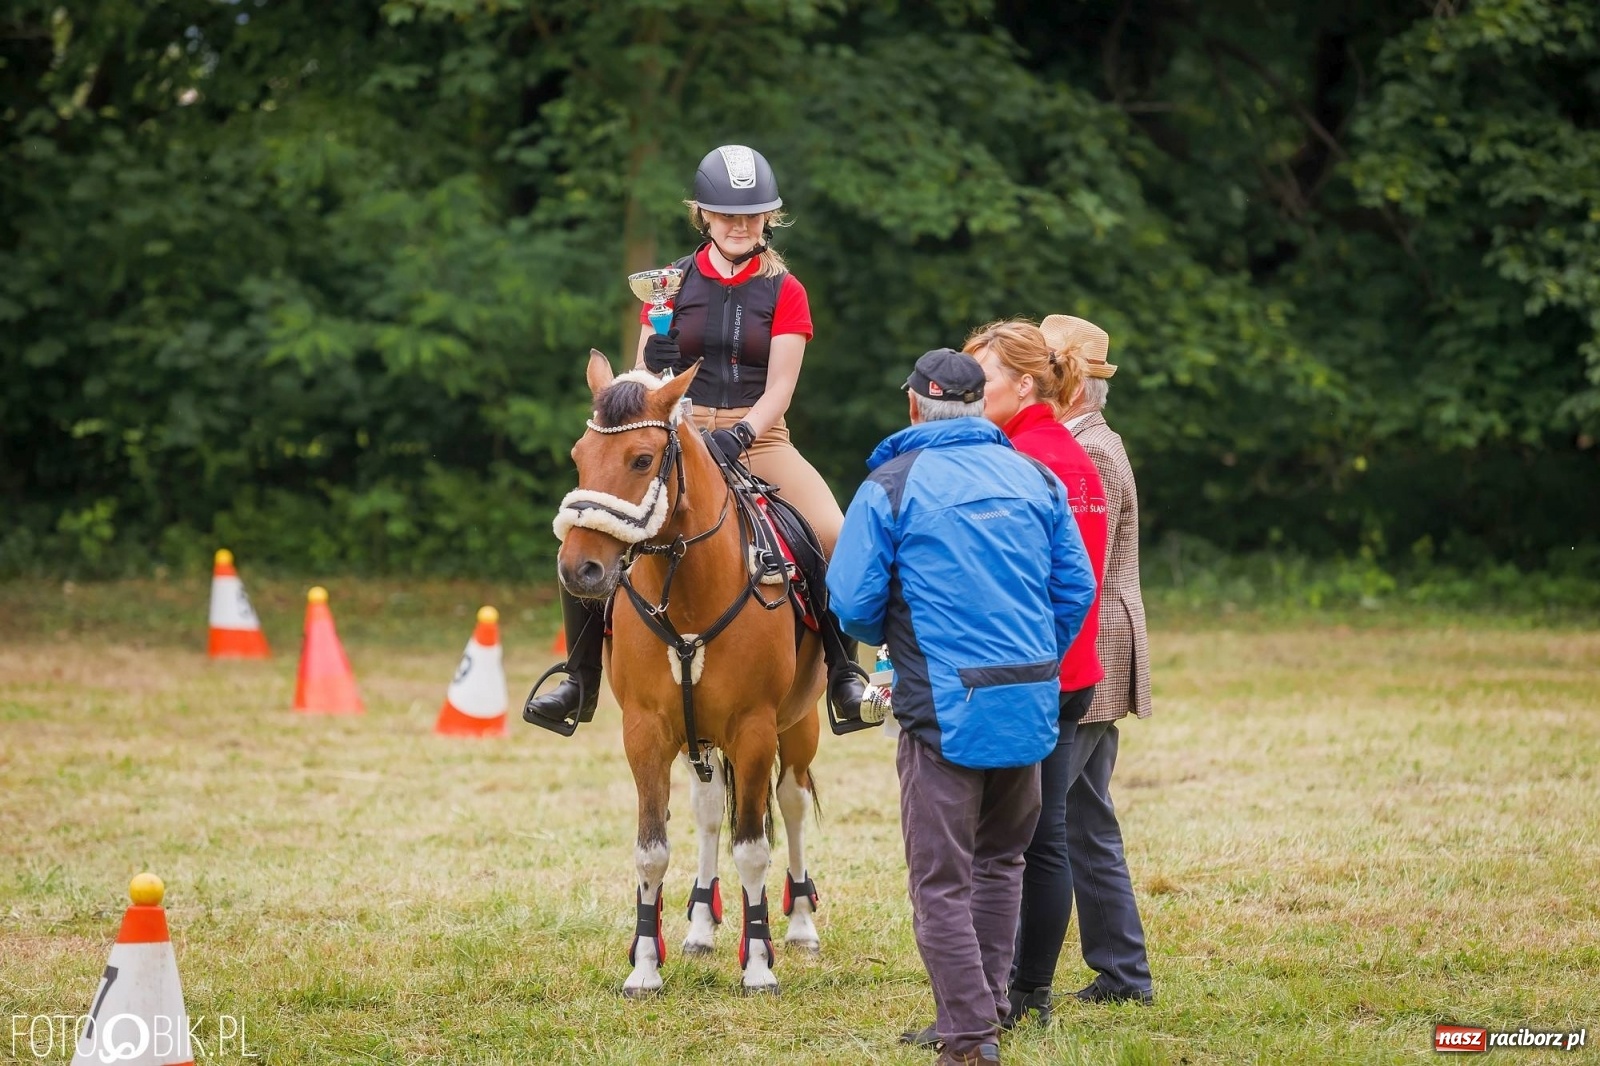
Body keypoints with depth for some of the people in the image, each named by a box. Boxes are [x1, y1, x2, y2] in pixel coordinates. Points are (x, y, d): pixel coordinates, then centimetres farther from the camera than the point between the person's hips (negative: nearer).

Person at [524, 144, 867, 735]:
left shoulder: (784, 292, 3)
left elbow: (778, 389, -4)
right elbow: (646, 376, 6)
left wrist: (739, 436, -22)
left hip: (758, 437, -1)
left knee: (835, 537, -27)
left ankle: (843, 671, -8)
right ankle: (582, 681, -2)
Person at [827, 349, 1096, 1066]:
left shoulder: (891, 487, -6)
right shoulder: (1036, 479, 6)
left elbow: (852, 604, -8)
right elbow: (1077, 588, 6)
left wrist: (890, 639, 14)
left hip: (945, 710, -5)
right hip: (1033, 706, 5)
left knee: (942, 880, 0)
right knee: (1000, 860, 22)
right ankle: (988, 1004, 29)